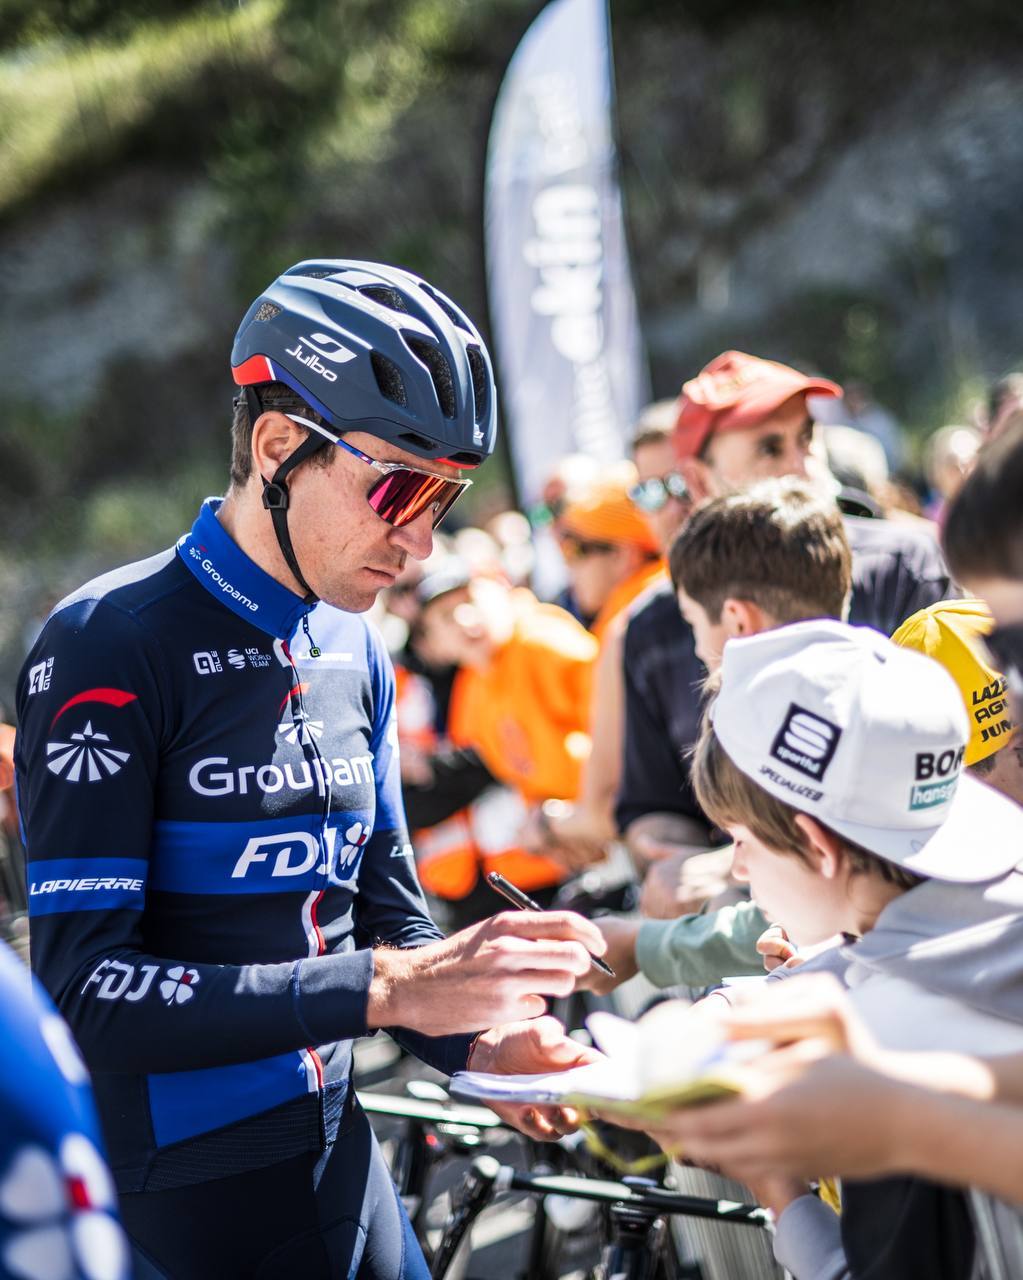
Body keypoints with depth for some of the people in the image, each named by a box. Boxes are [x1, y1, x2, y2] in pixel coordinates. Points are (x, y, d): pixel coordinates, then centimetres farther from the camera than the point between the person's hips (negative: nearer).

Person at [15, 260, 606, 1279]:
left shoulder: (355, 652, 7)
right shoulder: (108, 646, -16)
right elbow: (87, 990, -23)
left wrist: (477, 1041, -7)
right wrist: (382, 989, -29)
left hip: (336, 1154, 7)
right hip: (178, 1196, -6)